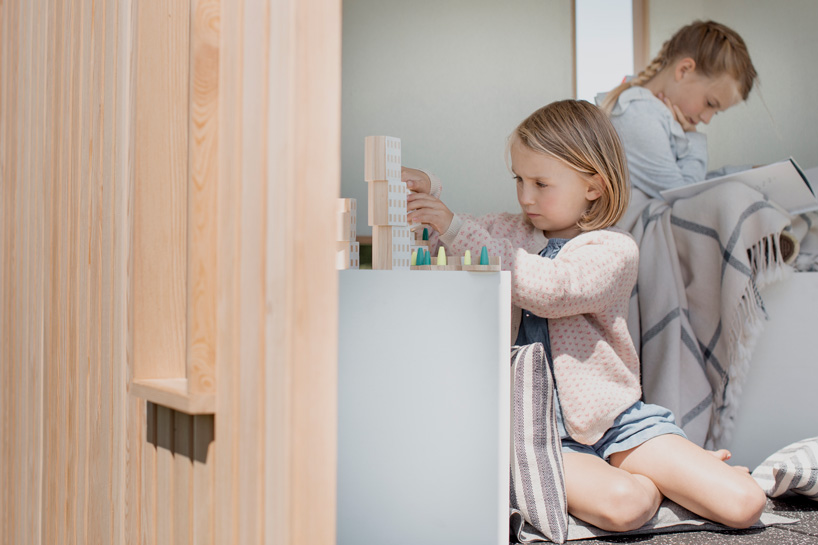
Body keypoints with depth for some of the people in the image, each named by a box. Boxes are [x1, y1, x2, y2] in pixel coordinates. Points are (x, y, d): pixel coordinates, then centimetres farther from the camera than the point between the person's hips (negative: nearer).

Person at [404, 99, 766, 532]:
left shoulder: (614, 249, -6)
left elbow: (553, 290, -25)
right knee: (623, 506, -29)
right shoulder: (506, 232, 8)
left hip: (613, 418, 0)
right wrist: (418, 198, -11)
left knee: (744, 505, -10)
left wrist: (458, 229, -28)